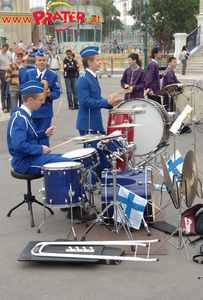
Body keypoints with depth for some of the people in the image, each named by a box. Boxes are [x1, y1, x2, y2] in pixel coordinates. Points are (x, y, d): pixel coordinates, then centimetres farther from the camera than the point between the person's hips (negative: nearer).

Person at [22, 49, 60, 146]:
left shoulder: (53, 75, 1)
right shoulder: (28, 74, 3)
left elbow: (57, 93, 1)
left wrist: (50, 94, -19)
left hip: (46, 112, -1)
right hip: (31, 111, 1)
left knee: (44, 138, 0)